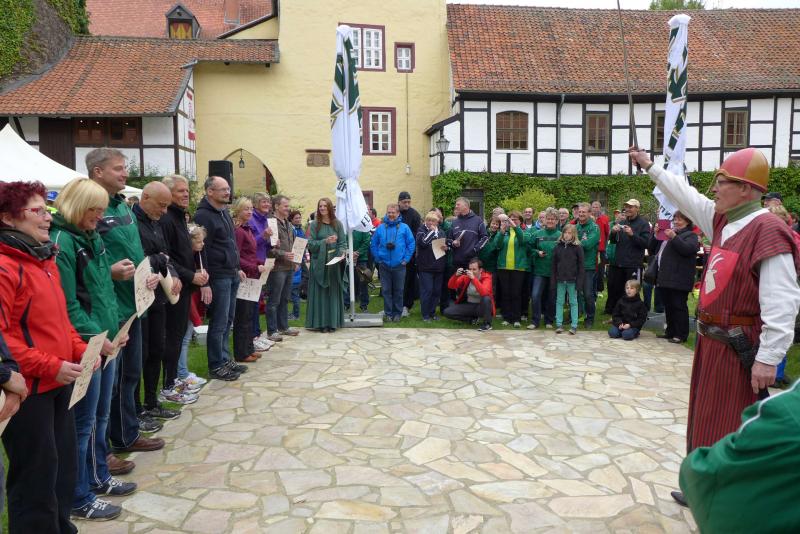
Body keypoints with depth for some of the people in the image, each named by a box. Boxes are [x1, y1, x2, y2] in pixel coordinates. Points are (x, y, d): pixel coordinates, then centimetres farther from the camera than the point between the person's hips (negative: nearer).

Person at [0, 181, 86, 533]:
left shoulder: (45, 259, 12)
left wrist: (80, 350, 5)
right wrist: (50, 367, -21)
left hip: (58, 384, 9)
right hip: (29, 389, -9)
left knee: (64, 463, 20)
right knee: (36, 471, 5)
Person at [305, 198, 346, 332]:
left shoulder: (337, 224, 7)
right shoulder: (314, 225, 2)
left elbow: (343, 242, 2)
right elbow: (310, 244, -5)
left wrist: (342, 252, -17)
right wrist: (325, 241, -16)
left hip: (334, 262, 1)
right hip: (319, 262, -1)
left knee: (333, 292, 5)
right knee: (319, 292, 0)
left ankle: (332, 322, 12)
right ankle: (320, 322, 6)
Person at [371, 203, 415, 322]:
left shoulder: (404, 227, -1)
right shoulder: (380, 228, 3)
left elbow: (411, 244, 1)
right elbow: (373, 244, 8)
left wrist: (406, 259, -3)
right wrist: (378, 258, 2)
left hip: (399, 265, -1)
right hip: (384, 265, 1)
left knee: (398, 290, 7)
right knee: (386, 290, 6)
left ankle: (397, 313, 19)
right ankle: (388, 313, 16)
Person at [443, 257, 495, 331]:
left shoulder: (486, 278, -18)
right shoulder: (466, 276, -6)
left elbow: (484, 293, -37)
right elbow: (451, 286, -10)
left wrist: (473, 278, -41)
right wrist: (456, 275, -28)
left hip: (482, 307, -4)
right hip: (469, 306, 4)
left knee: (486, 298, -38)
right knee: (447, 312, -15)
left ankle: (487, 324, -16)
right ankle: (474, 319, -1)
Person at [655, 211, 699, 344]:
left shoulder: (691, 235, 0)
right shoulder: (669, 233, 24)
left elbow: (687, 249, -20)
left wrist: (674, 237, -22)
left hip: (678, 279, -8)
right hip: (665, 277, 8)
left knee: (678, 306, -5)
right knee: (668, 306, 12)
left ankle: (681, 335, 1)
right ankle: (670, 332, 21)